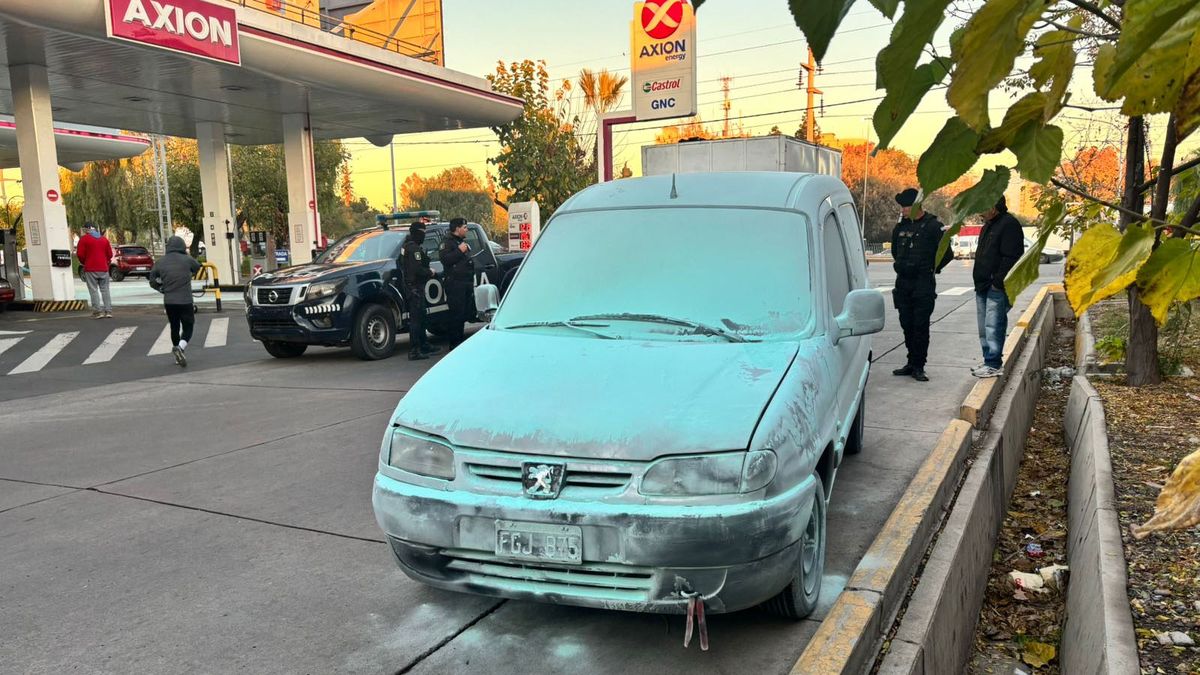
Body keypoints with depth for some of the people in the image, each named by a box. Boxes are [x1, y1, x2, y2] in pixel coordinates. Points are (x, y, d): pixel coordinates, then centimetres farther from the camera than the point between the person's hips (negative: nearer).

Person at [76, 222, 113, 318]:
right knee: (105, 290, 6)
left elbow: (80, 254, -6)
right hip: (103, 268, 4)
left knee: (93, 290, -1)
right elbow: (110, 254, 9)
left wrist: (83, 263, 12)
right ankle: (108, 311, 1)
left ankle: (98, 311, -7)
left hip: (91, 269, -4)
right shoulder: (104, 239, 11)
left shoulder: (84, 239, -2)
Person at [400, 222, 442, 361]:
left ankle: (424, 346, 27)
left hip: (409, 286, 11)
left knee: (420, 318, 18)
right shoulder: (415, 248, -17)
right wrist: (430, 272, -8)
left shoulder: (406, 246, 14)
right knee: (415, 319, -8)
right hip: (415, 287, -11)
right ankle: (414, 351, -7)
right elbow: (417, 269, -26)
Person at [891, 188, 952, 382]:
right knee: (907, 324, 9)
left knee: (921, 326, -5)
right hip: (903, 282, 6)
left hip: (923, 283, -6)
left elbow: (947, 254, -5)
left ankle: (918, 367, 0)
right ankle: (912, 363, 20)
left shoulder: (933, 226, -7)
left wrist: (931, 269, 3)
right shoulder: (901, 226, 10)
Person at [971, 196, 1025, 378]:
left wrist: (998, 282, -20)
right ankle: (990, 361, 21)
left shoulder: (1009, 225, -12)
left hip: (997, 287, -10)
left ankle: (994, 364, -7)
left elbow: (1011, 258, -19)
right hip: (983, 286, 10)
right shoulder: (989, 225, 19)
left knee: (993, 326, -10)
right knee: (984, 327, 13)